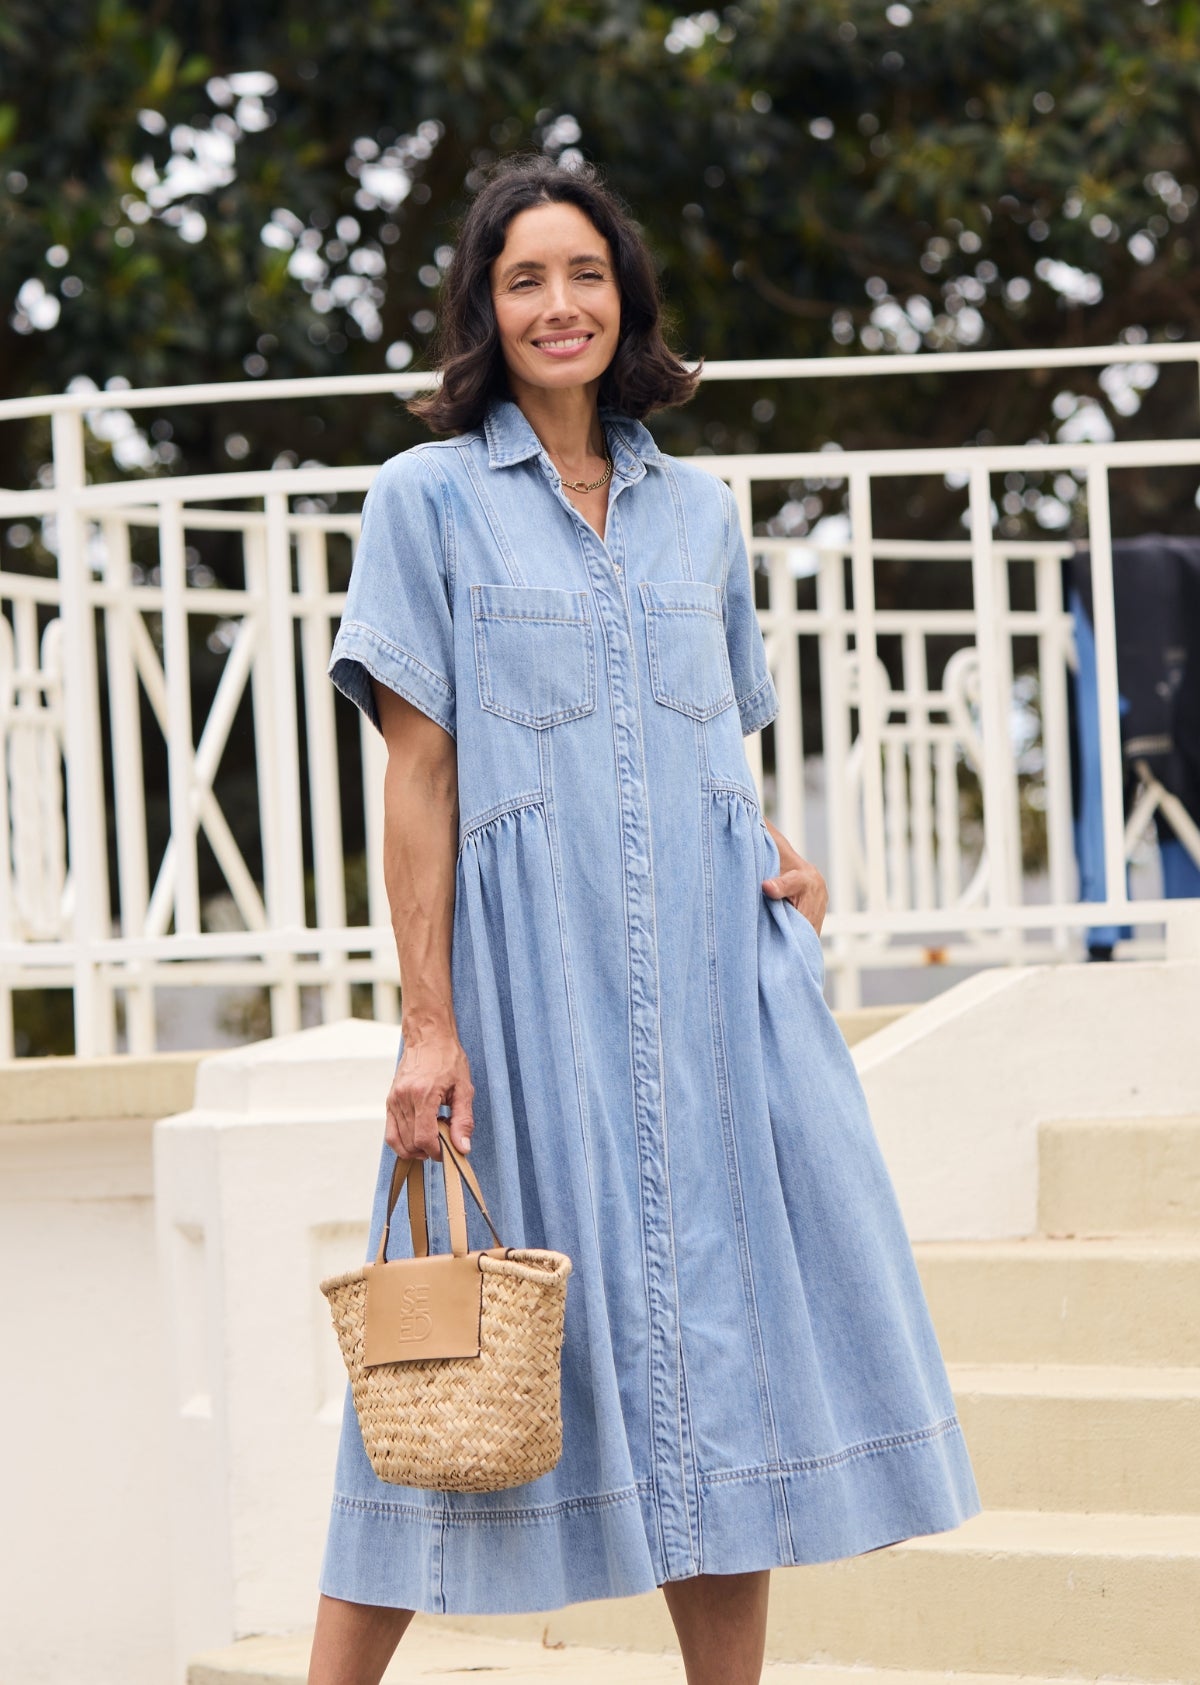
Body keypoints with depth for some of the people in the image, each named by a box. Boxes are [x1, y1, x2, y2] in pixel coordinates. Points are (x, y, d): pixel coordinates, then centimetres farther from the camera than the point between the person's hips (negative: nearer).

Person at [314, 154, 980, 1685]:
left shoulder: (698, 512, 14)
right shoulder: (427, 501, 1)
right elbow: (419, 777, -3)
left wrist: (784, 861, 1)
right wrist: (429, 1023, -9)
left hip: (715, 970, 4)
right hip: (530, 970, -4)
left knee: (724, 1325, 2)